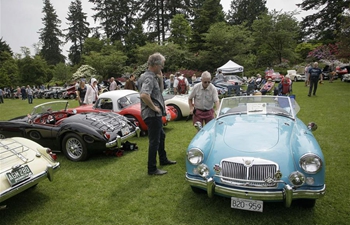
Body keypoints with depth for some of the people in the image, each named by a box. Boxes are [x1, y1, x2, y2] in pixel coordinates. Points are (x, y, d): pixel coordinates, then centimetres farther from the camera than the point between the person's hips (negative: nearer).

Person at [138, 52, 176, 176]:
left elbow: (160, 91, 21)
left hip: (156, 114, 11)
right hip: (152, 115, -11)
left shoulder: (153, 77, 11)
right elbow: (144, 95, -36)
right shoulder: (148, 78, -20)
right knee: (154, 141, 0)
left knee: (161, 136, 24)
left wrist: (160, 79, 6)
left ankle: (163, 160, 41)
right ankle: (152, 169, 13)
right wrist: (154, 107, -23)